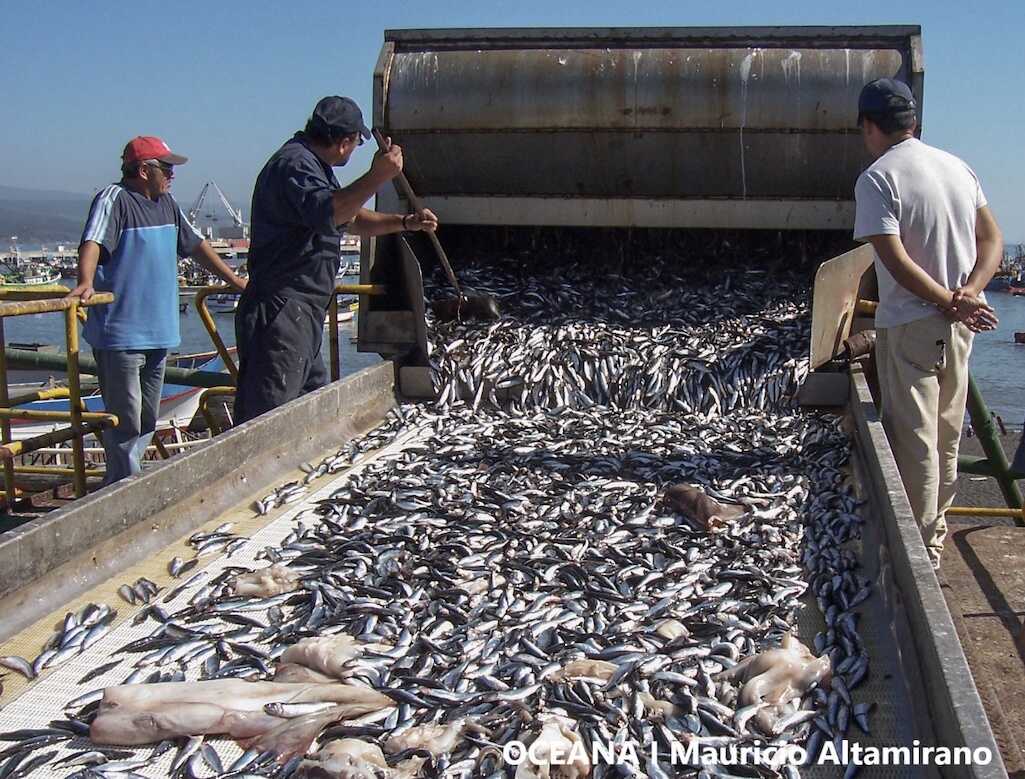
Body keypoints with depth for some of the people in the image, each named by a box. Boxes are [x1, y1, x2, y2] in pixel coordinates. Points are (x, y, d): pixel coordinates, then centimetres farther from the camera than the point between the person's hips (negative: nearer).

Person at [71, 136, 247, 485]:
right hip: (120, 333, -9)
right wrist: (85, 282, -41)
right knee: (125, 420, -6)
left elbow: (195, 245, 24)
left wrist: (235, 281, 25)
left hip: (158, 331, 9)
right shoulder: (114, 200, -8)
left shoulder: (166, 203, 16)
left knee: (147, 420, 14)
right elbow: (92, 242, -23)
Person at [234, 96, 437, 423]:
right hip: (280, 313, -11)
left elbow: (352, 219, 31)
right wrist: (376, 178, -40)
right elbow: (325, 214, -32)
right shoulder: (294, 164, -13)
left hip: (302, 314, 11)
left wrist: (405, 222, 19)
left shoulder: (314, 166, 22)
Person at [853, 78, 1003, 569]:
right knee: (947, 435, 17)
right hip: (958, 325, 7)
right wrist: (968, 293, -7)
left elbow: (897, 261, -21)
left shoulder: (876, 179, -14)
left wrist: (951, 302, -15)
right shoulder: (957, 166, 9)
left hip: (908, 325, -7)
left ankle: (918, 550, 9)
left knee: (913, 437, 2)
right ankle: (935, 532, 30)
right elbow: (992, 239, 6)